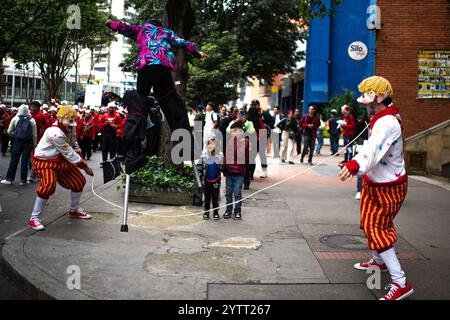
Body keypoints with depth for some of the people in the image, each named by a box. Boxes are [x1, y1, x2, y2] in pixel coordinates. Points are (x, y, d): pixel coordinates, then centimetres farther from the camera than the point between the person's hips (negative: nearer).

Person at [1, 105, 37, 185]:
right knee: (25, 161, 4)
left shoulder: (15, 118, -3)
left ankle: (9, 179, 9)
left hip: (18, 142, 0)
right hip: (28, 143, 0)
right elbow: (34, 134, -4)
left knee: (14, 160, 7)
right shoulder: (32, 120, -4)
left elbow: (9, 131, 1)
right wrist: (34, 144, 4)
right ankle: (23, 180, 7)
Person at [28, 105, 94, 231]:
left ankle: (74, 210, 32)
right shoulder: (55, 133, -30)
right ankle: (34, 218, -16)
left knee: (79, 181, 10)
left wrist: (80, 158, 0)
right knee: (48, 185, -30)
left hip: (61, 161, 9)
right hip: (45, 162, -9)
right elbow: (69, 153, -26)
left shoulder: (70, 129, -2)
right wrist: (85, 167, -20)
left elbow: (74, 145, 15)